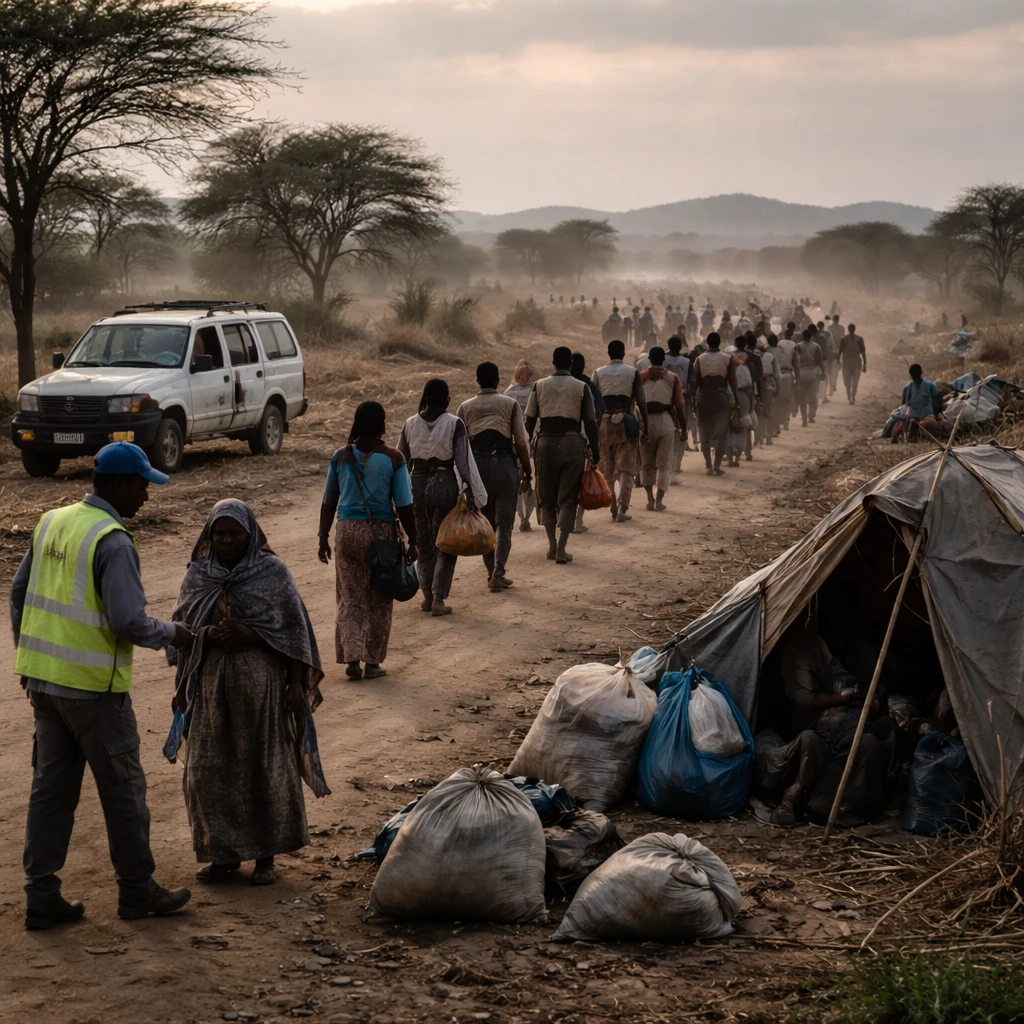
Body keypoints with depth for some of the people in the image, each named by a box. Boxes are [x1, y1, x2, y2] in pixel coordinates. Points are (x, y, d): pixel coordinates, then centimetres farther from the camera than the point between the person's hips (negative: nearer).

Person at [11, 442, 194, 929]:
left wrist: (29, 655, 21)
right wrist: (170, 633, -4)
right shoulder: (113, 542, -18)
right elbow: (127, 621, -22)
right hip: (92, 687, -7)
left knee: (51, 785, 12)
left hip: (43, 679, 8)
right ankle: (136, 890, 18)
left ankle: (41, 897, 15)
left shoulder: (51, 523, 7)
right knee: (122, 788, 7)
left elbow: (19, 593, 13)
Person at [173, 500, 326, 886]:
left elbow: (294, 630, -3)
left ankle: (266, 856, 14)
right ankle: (223, 853, 17)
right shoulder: (197, 575, 5)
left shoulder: (273, 572, -4)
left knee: (265, 767, 2)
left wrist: (248, 635, -14)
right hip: (212, 684, 3)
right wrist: (208, 635, -9)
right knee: (210, 769, 4)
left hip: (262, 684, -3)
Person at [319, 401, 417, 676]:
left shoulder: (341, 456, 1)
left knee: (350, 598, 11)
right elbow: (404, 505, -8)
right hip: (381, 532, -2)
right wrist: (412, 541, 1)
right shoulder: (393, 458, -8)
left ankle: (352, 658, 1)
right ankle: (372, 663, 14)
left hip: (347, 530, 2)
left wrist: (324, 537, 16)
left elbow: (328, 502, 7)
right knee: (379, 601, 9)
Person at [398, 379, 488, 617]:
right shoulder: (454, 424, -9)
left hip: (417, 483, 3)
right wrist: (472, 493, -7)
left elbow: (401, 461, 6)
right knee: (445, 545, 4)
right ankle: (439, 598, -3)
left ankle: (428, 595, 18)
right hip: (444, 484, -3)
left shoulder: (410, 424, 1)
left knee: (423, 544, 15)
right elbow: (463, 461, -11)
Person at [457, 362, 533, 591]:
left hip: (477, 465, 2)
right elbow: (521, 442, -3)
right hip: (505, 464, -2)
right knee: (504, 523, 2)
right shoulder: (510, 404, -1)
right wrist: (527, 471, 6)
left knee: (485, 522, 13)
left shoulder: (465, 408, 5)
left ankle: (491, 572, 15)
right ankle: (498, 573, -10)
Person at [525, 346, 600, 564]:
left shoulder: (539, 386, 4)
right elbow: (590, 422, 0)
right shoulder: (581, 388, -1)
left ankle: (552, 545, 16)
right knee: (567, 499, 2)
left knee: (547, 498, 15)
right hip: (572, 443, -1)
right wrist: (595, 452, 7)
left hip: (546, 442, 2)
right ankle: (561, 549, -8)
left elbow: (530, 420, 3)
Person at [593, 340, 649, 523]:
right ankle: (622, 509, -9)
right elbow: (641, 401, -5)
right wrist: (644, 425, 1)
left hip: (604, 422, 2)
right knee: (626, 469, 2)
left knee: (607, 469, 12)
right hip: (625, 423, -2)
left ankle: (612, 508, 12)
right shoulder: (632, 373, -1)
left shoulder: (598, 373, 4)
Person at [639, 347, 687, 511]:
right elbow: (679, 405, 0)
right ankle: (659, 499, -5)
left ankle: (650, 499, 6)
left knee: (646, 463, 13)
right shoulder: (672, 378, 1)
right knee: (664, 464, 5)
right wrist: (683, 427, 8)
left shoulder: (640, 377, 2)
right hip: (666, 421, -1)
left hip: (645, 421, 1)